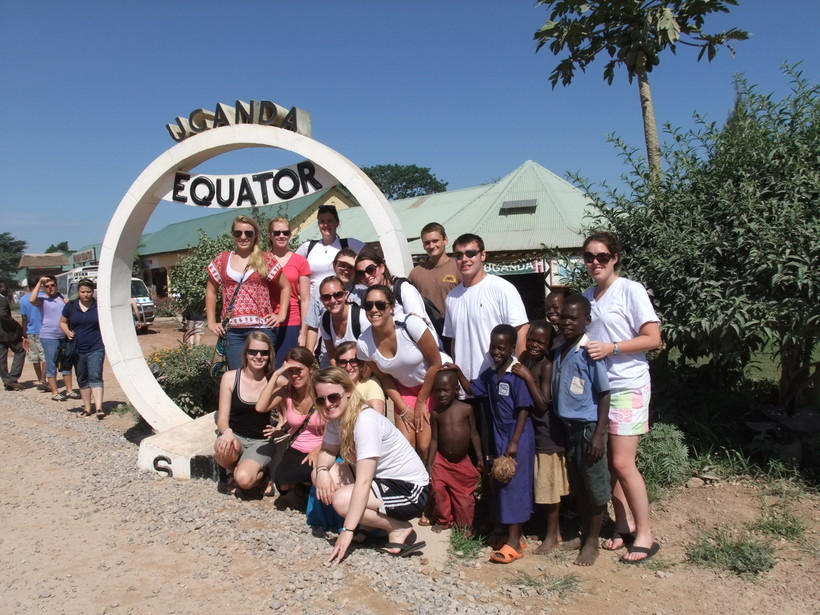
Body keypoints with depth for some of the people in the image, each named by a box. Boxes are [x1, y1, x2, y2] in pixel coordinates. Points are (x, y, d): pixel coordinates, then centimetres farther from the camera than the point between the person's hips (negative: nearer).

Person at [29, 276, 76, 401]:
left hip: (64, 336, 6)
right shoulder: (42, 299, -7)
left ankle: (69, 390, 18)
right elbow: (32, 299, -28)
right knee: (51, 366, 0)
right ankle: (55, 393, 6)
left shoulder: (61, 297, 11)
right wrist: (39, 282, -23)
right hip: (49, 337, -6)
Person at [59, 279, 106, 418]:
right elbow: (62, 322, 15)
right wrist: (68, 332, -6)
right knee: (82, 379, 11)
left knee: (95, 376, -14)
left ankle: (99, 408, -20)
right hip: (78, 349, 3)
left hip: (96, 348, -3)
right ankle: (87, 408, 21)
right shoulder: (70, 306, 4)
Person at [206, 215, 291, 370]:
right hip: (232, 330, 2)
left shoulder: (266, 259, 6)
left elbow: (285, 287, 11)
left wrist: (281, 315, 0)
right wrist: (211, 322, 10)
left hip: (261, 328, -1)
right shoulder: (222, 260, 11)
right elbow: (211, 291, 17)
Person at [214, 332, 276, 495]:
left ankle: (260, 475, 7)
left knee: (244, 479, -29)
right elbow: (222, 419, -6)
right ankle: (237, 469, -1)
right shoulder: (230, 377, -5)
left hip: (261, 442, -1)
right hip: (235, 437, 2)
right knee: (223, 448, -35)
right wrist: (227, 432, -28)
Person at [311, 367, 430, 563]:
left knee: (341, 500, -26)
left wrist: (347, 531, -32)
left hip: (410, 489, -9)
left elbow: (363, 482, -31)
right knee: (320, 475, -4)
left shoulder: (365, 421, -27)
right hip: (382, 478, 9)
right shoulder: (337, 417, -1)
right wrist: (322, 471, -19)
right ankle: (366, 524, 7)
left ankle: (399, 529, -5)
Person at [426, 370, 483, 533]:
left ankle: (465, 525, 28)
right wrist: (429, 465, -4)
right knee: (438, 491, -1)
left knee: (464, 497, 7)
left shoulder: (466, 409, -11)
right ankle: (443, 520, 25)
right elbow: (434, 440, -3)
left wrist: (480, 459, -2)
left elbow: (474, 434, -3)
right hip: (441, 461, 1)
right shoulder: (435, 413, -8)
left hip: (463, 462, 0)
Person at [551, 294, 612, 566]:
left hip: (588, 427, -7)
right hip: (568, 426, 7)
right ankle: (584, 533, 33)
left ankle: (593, 541, 20)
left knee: (595, 487, 7)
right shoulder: (560, 351, 6)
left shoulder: (589, 352, -15)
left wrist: (599, 434, -17)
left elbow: (604, 394, -14)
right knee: (577, 485, 17)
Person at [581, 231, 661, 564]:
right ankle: (622, 527, 23)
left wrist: (610, 348, -20)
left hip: (627, 386, -6)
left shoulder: (630, 290, -7)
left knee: (622, 463, -7)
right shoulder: (586, 296, 12)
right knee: (606, 463, 9)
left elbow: (653, 338, -11)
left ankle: (644, 534, 8)